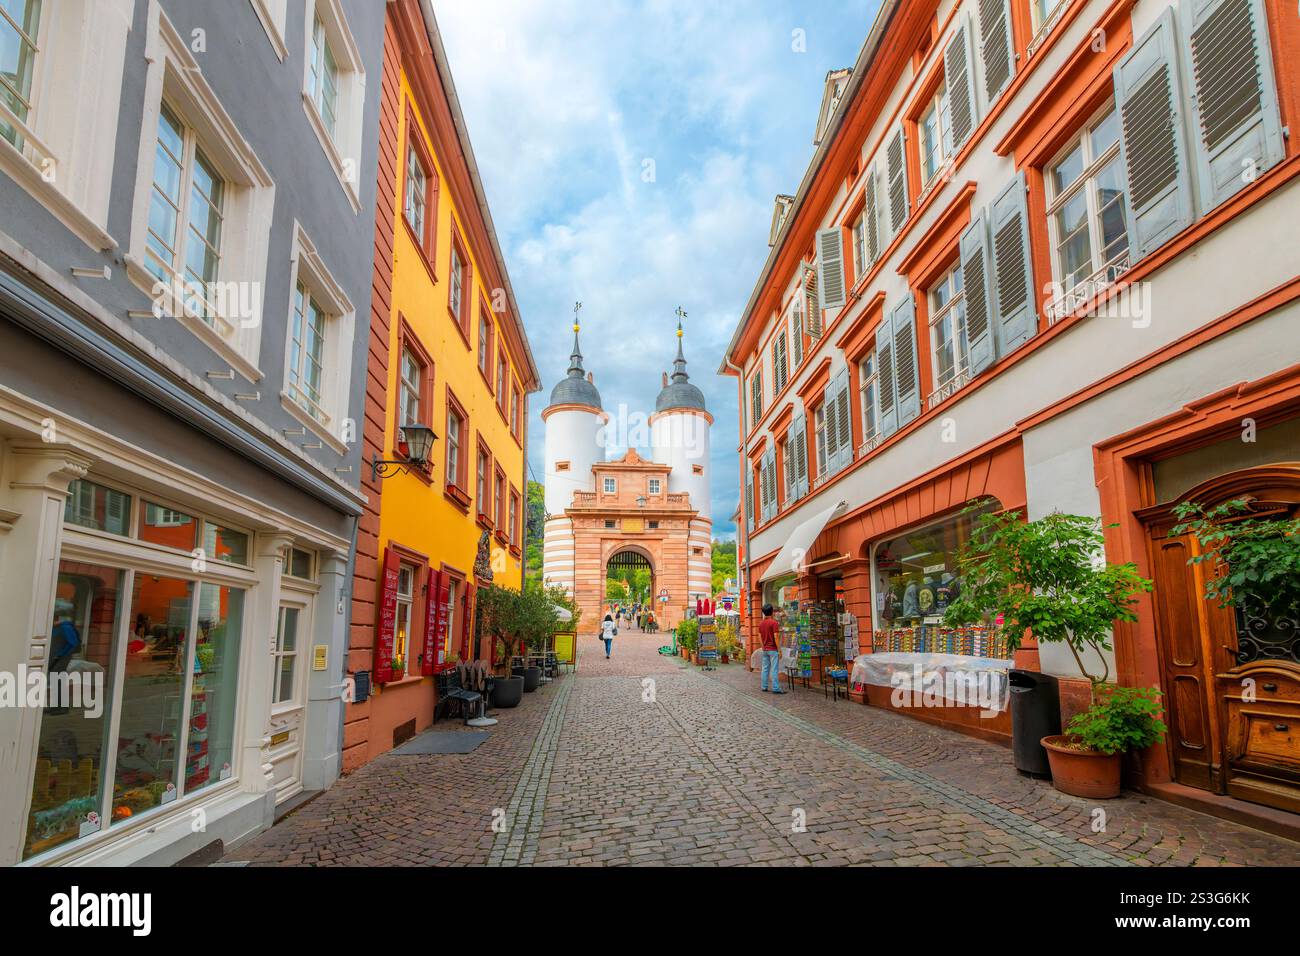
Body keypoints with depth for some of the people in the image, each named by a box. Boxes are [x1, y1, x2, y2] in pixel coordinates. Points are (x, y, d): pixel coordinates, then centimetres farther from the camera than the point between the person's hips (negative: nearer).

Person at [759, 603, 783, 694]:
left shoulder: (761, 623, 7)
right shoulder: (773, 622, -13)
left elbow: (760, 637, 11)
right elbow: (775, 637, -15)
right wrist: (779, 650, -10)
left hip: (765, 650, 7)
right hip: (773, 649, -7)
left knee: (765, 668, 11)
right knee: (775, 669, -6)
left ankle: (764, 687, 14)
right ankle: (775, 688, -8)